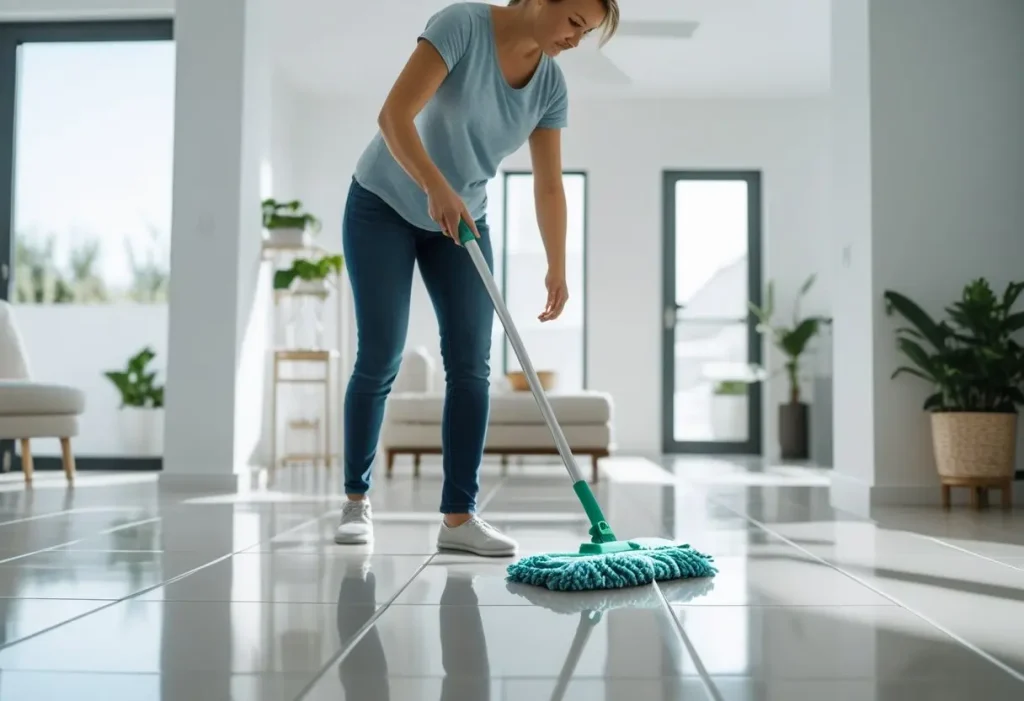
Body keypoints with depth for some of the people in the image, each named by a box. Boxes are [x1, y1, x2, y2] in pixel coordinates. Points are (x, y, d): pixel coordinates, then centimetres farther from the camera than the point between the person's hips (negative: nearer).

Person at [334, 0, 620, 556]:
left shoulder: (552, 85, -5)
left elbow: (549, 186, -1)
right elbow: (394, 116, -29)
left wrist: (557, 270, -6)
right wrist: (437, 189, -40)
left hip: (463, 218, 5)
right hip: (384, 205, -5)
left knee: (471, 366, -6)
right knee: (379, 361, -4)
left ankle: (458, 517, -2)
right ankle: (356, 499, 13)